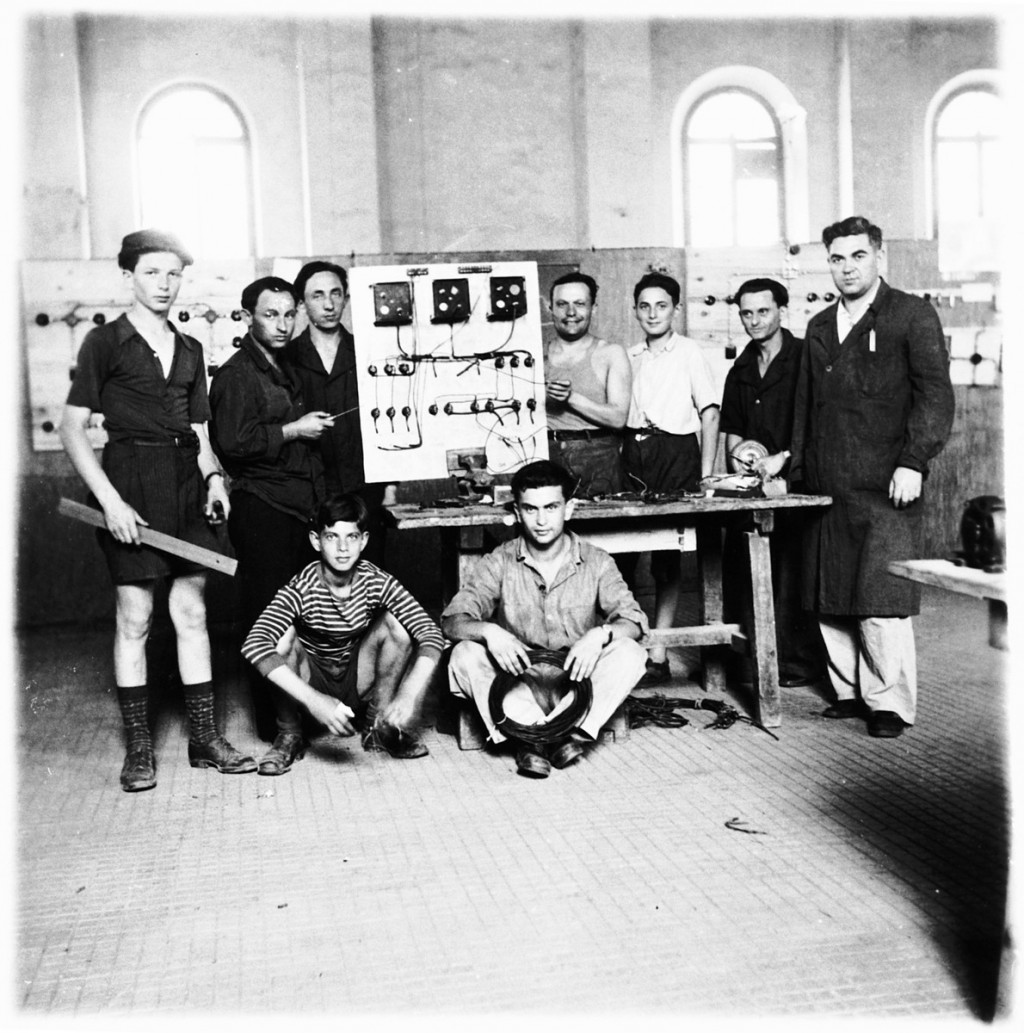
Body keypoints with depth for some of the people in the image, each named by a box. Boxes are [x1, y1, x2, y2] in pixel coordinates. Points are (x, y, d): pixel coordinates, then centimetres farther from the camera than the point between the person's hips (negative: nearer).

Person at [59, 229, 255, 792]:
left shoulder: (189, 350, 15)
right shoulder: (104, 342, -1)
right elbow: (72, 429, -6)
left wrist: (213, 476, 0)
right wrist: (110, 499, -15)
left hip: (186, 483, 5)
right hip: (131, 481, -5)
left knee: (192, 611, 7)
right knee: (134, 617, -1)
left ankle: (204, 737, 15)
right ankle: (138, 747, 9)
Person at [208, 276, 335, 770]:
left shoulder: (284, 370, 22)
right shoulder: (236, 374, -5)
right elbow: (232, 441, -18)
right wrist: (294, 430, -11)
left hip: (301, 506, 8)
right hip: (262, 510, -8)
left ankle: (298, 716, 14)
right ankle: (282, 726, -2)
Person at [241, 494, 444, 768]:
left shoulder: (376, 582, -15)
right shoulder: (300, 590, -23)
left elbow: (430, 633, -23)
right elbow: (253, 645, -39)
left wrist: (410, 694, -40)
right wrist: (313, 700, -48)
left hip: (359, 682, 2)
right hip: (313, 683, -2)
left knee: (394, 623, -21)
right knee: (284, 635, -30)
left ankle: (378, 727, -6)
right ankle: (290, 736, -11)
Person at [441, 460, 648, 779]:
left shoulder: (596, 562, -2)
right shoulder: (499, 563, -3)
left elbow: (634, 621, -9)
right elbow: (452, 621, -11)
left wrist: (599, 634, -32)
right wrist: (489, 631, -34)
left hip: (578, 681, 0)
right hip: (517, 685, 0)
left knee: (630, 653, -25)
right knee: (465, 655, -26)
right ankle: (530, 737, -30)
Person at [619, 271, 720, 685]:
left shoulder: (689, 352, 2)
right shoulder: (629, 357, 14)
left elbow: (709, 413, -1)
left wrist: (705, 475, -10)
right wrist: (620, 459, 2)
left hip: (676, 454, -4)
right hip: (632, 454, 4)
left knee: (667, 558, -1)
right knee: (619, 552, -3)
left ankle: (658, 653, 4)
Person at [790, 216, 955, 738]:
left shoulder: (913, 315, 1)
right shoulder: (819, 328, 19)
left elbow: (935, 395, -6)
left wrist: (913, 462, -15)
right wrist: (797, 471, 15)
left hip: (885, 489, -6)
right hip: (828, 490, 6)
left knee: (881, 603, -6)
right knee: (829, 602, 7)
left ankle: (890, 703, 8)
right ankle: (850, 691, 20)